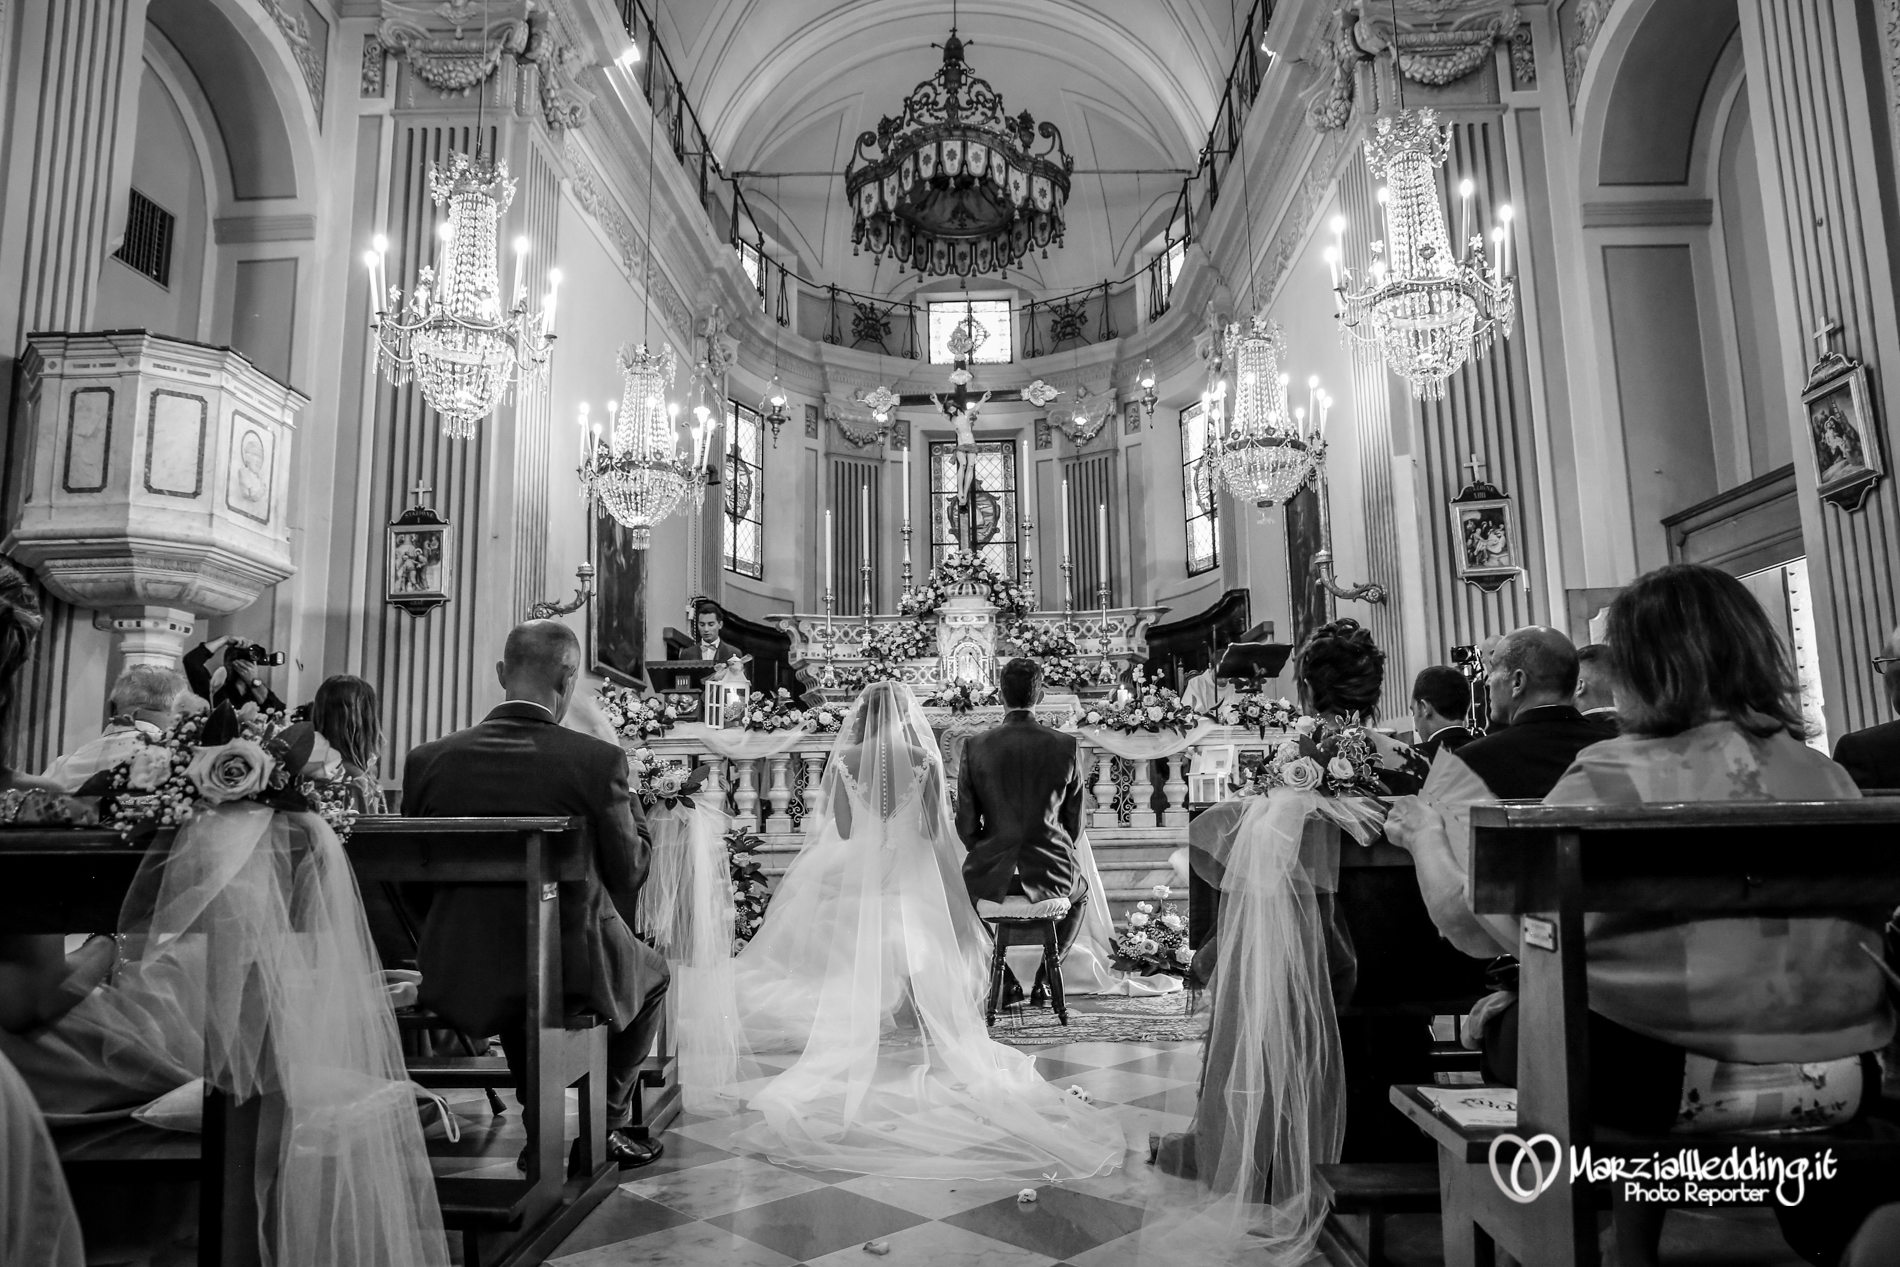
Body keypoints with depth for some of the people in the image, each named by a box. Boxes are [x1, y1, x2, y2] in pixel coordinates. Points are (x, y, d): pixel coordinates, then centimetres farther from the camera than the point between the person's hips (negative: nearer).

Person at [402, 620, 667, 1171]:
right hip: (572, 971, -3)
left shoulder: (428, 759, -7)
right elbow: (628, 872, -5)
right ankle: (605, 1125, 29)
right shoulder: (598, 759, -16)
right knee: (651, 972, 29)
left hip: (459, 979, 4)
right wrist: (631, 807, 12)